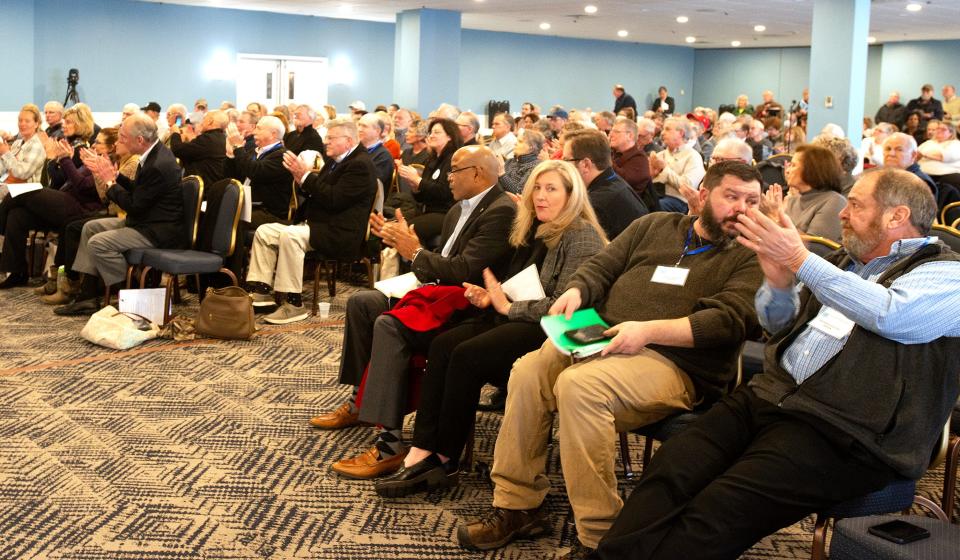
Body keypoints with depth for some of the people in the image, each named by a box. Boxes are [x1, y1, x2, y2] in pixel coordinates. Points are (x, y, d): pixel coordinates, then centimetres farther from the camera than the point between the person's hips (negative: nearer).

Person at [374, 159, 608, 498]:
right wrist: (492, 298, 2)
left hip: (553, 333, -8)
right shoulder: (536, 232, 17)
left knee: (467, 356, -26)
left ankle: (444, 460, -12)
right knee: (443, 344, -16)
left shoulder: (582, 238, -9)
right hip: (518, 319, 8)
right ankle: (422, 452, -23)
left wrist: (508, 307, -12)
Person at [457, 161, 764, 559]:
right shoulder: (653, 225, 21)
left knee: (579, 386, -32)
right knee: (528, 371, -19)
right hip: (605, 342, 6)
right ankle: (517, 506, -7)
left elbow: (730, 319, -10)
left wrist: (649, 330, -19)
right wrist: (575, 292, -3)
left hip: (677, 364, -5)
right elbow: (601, 267, 21)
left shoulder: (749, 257, 5)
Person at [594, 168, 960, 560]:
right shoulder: (846, 262, 23)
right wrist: (778, 282, 3)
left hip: (841, 433, -6)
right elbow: (778, 323, 26)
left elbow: (890, 314, -19)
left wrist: (799, 259, -16)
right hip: (769, 394, 7)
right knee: (671, 467, -20)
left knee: (716, 514, -27)